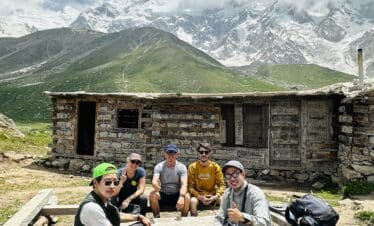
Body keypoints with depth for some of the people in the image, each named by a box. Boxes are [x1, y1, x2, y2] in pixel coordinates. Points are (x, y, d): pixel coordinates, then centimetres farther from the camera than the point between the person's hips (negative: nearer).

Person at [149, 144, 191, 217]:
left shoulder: (182, 167, -8)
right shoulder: (159, 166, -7)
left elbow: (184, 184, -19)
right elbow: (154, 181, -24)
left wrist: (181, 197, -40)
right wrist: (155, 185, -51)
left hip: (176, 195, 0)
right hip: (162, 195, 0)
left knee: (187, 196, -31)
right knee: (153, 194, -30)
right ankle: (157, 218, -11)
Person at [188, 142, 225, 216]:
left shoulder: (216, 167, -4)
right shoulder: (192, 167, -7)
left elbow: (221, 185, -4)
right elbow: (190, 186, -8)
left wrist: (216, 196, -22)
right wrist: (199, 197, -23)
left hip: (212, 195, 1)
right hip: (198, 195, -1)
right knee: (192, 201, -33)